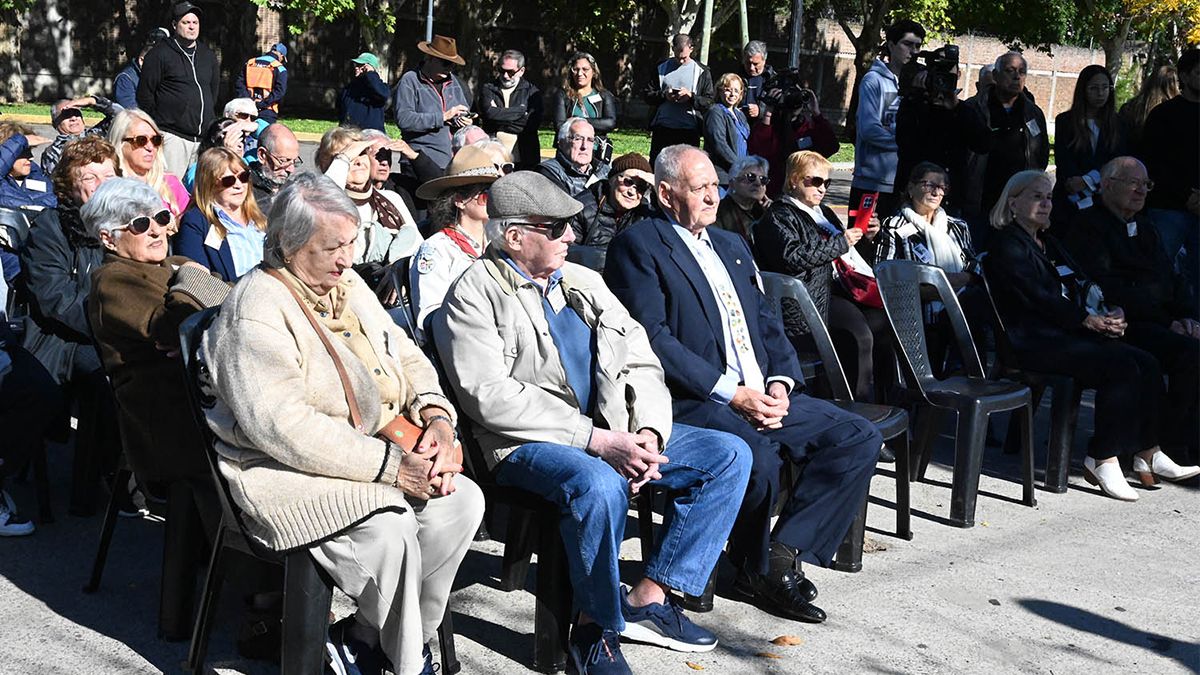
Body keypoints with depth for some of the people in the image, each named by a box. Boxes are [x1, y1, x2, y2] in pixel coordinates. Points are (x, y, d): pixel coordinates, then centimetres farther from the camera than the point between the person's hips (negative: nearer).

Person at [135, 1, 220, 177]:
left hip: (204, 136, 6)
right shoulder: (160, 54, 0)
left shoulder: (208, 55, 17)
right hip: (173, 136, -5)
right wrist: (157, 123, 1)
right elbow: (144, 94, -1)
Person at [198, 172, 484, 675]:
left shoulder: (348, 285, 12)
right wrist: (390, 466, -27)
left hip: (369, 453, 8)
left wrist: (436, 416, -6)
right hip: (284, 470, -8)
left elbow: (405, 356, 17)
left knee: (462, 500, -14)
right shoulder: (257, 311, -16)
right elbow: (284, 427, -25)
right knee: (388, 528, -31)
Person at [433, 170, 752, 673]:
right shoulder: (475, 294, -6)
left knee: (729, 455, -4)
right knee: (599, 484, -38)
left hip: (616, 433, 7)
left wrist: (648, 433, -8)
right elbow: (490, 397, -17)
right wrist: (594, 439, -21)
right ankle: (597, 627, -14)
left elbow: (641, 362, 13)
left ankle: (650, 597, -5)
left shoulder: (584, 282, 16)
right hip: (529, 444, -7)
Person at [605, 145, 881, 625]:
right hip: (691, 402, -8)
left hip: (763, 395, 8)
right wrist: (729, 392, -17)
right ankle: (754, 566, -5)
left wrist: (780, 382, 0)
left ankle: (783, 554, -6)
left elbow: (767, 323, 21)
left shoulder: (732, 245, 24)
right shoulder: (638, 245, -1)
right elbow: (654, 338, -13)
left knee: (859, 439, -6)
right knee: (757, 457, -34)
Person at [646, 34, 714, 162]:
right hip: (662, 129, 2)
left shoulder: (702, 71, 7)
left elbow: (709, 102, 3)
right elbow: (648, 96, 11)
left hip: (689, 131, -2)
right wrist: (663, 95, -9)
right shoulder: (661, 68, 12)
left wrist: (691, 96, -14)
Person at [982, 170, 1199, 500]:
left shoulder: (1049, 243, 25)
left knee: (1147, 364, -12)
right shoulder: (1007, 245, -2)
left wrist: (1111, 313, -1)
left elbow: (1080, 286, 19)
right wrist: (1088, 320, -16)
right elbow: (1036, 297, -13)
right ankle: (1102, 459, -21)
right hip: (1035, 342, -8)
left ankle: (1147, 451, -6)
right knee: (1122, 366, -26)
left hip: (1068, 333, 8)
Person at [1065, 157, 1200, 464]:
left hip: (1161, 321, 8)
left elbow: (1173, 278, 23)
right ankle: (1170, 445, -17)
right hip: (1127, 325, -8)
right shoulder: (1087, 226, -3)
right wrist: (1167, 323, -15)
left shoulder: (1144, 227, 25)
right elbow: (1107, 289, -13)